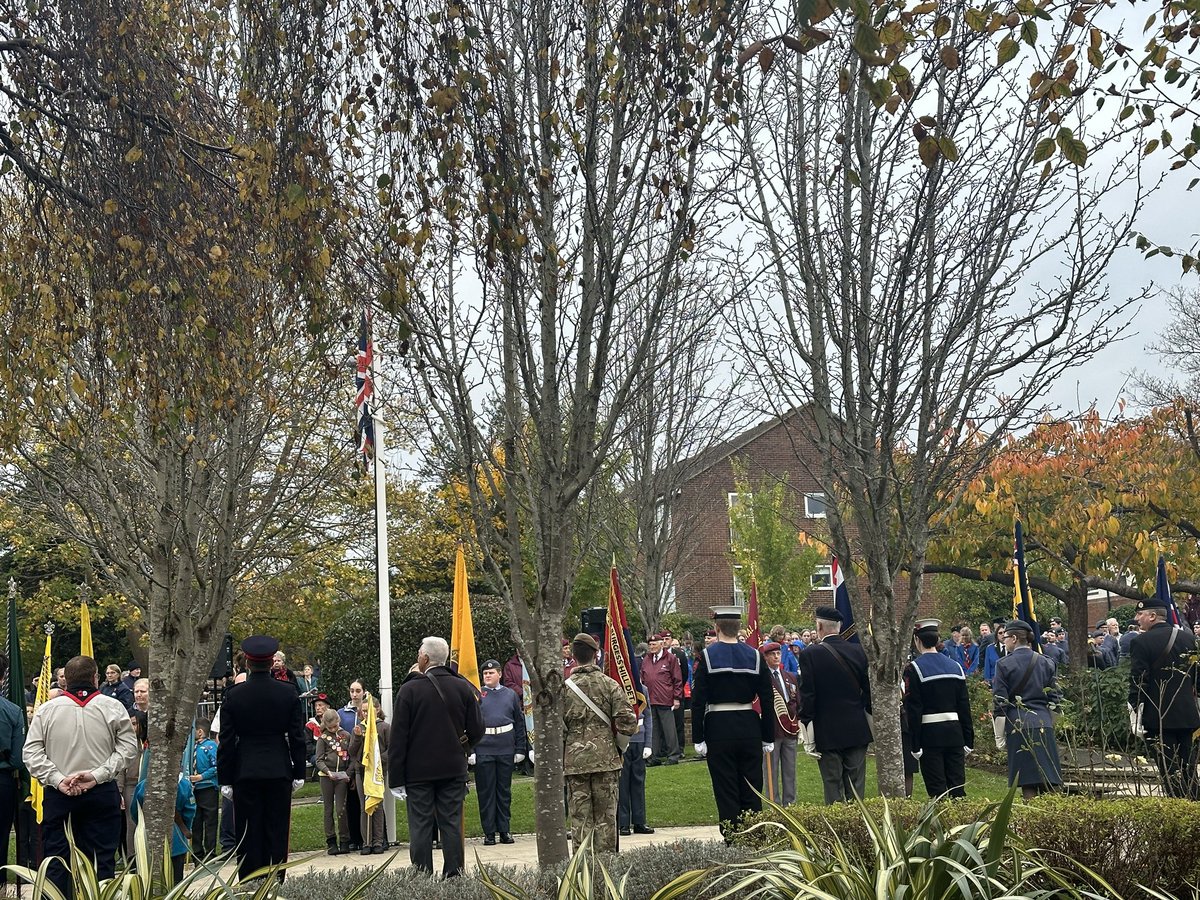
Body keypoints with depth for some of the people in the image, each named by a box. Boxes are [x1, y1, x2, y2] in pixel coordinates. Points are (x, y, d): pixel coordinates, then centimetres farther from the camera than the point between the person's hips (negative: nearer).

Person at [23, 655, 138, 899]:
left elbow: (31, 752, -2)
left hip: (58, 795, 1)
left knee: (56, 859, 7)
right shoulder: (113, 707, -1)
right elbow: (128, 747, -6)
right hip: (103, 793, -1)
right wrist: (97, 775, -9)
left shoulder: (47, 709, 2)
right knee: (103, 858, 4)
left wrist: (58, 780, -7)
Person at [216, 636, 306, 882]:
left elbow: (226, 741, -2)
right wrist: (298, 773, 8)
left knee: (248, 832, 6)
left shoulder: (233, 696, -5)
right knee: (276, 832, 7)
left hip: (245, 772, -1)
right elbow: (297, 737, 0)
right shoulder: (288, 693, -3)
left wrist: (225, 778, 4)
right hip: (279, 771, 1)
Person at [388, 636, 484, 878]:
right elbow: (476, 730, 2)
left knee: (420, 826, 2)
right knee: (452, 824, 7)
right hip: (454, 769, 3)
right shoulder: (463, 688, 0)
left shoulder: (409, 690, -8)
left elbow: (398, 738, -7)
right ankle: (454, 875, 7)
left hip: (418, 770, -3)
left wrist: (396, 778, -3)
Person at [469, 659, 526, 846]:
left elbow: (520, 724, 11)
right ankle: (489, 832, 9)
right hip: (483, 751, -2)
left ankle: (505, 830, 15)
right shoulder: (476, 695, 3)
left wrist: (520, 750, 6)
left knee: (504, 790, 8)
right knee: (486, 791, 3)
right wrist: (470, 751, -8)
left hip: (506, 750, 2)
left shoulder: (510, 696, 9)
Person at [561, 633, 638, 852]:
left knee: (580, 818, 4)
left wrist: (559, 760, 10)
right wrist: (620, 737, 13)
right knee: (606, 816, 7)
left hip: (574, 761, 0)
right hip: (606, 759, 0)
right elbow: (628, 722, -8)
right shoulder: (610, 685, -2)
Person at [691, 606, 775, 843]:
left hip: (719, 729, -3)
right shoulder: (755, 656, 2)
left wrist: (698, 739, -4)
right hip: (750, 728, 3)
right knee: (752, 790, 10)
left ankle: (731, 841, 3)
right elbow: (767, 700, 4)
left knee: (726, 790, 3)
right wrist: (769, 738, 10)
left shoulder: (707, 656, -6)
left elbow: (698, 701, -8)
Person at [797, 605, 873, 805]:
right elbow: (869, 690, 5)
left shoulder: (810, 655, -11)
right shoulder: (858, 651, 1)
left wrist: (808, 737, -4)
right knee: (856, 787, 10)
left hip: (827, 733, -3)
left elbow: (807, 696, -10)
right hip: (858, 731, 4)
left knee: (833, 787, 2)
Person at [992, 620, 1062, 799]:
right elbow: (1054, 698, 12)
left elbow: (1000, 703, -5)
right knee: (1048, 782, 7)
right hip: (1044, 724, 4)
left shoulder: (1004, 664, -4)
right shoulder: (1045, 662, 8)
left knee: (1028, 784, -2)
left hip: (1018, 725, -4)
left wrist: (999, 737, 0)